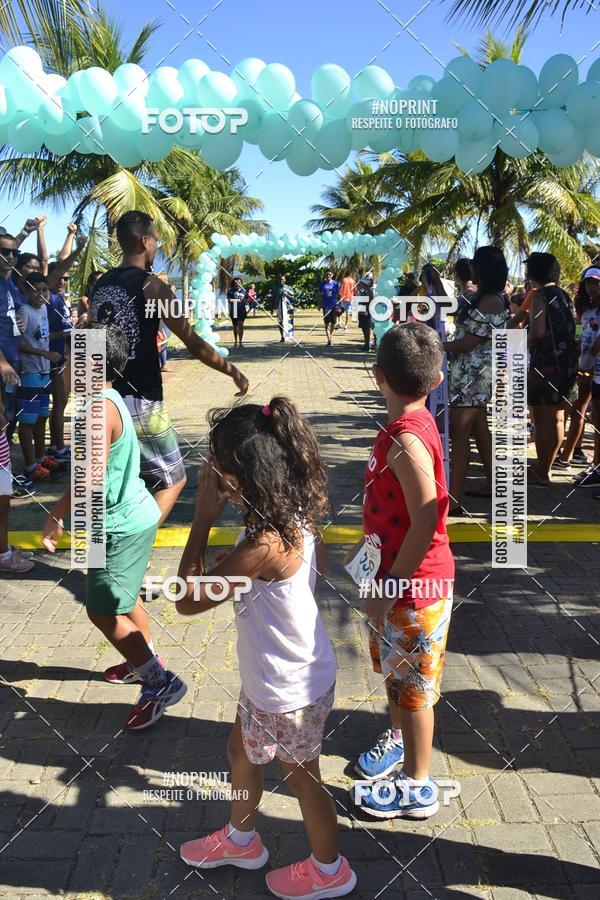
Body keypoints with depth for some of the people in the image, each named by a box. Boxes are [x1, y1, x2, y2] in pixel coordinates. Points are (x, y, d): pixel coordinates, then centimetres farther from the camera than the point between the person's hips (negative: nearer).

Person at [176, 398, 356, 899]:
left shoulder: (264, 546, -37)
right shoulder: (296, 516, -11)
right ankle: (241, 840, 54)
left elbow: (188, 599, -27)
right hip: (271, 675, 9)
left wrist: (204, 516, -28)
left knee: (301, 778, 17)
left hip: (290, 692, -9)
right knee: (242, 751, 28)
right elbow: (320, 561, 11)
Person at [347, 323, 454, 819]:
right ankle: (401, 738, 50)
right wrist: (368, 549, 22)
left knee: (412, 684, 7)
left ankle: (417, 787, 25)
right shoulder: (410, 425, 2)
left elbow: (425, 523, -28)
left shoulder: (407, 441, -27)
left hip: (414, 583, -9)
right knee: (394, 668, 26)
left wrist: (388, 587, -21)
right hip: (397, 572, 9)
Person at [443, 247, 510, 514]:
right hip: (473, 373, 10)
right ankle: (491, 484, 30)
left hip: (473, 373, -10)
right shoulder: (484, 297, 12)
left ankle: (453, 501, -9)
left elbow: (471, 341, -21)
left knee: (459, 433, -10)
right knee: (479, 428, 18)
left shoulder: (491, 301, -18)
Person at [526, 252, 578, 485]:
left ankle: (540, 472, 2)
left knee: (542, 418, -2)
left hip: (545, 364, -8)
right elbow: (570, 328, 16)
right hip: (567, 363, 8)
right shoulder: (563, 295, 14)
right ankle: (545, 468, 21)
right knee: (556, 417, 12)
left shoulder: (540, 295, -9)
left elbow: (537, 332, -20)